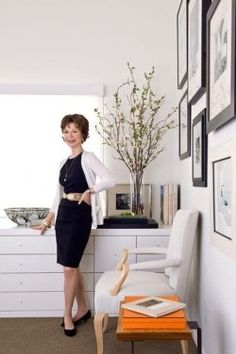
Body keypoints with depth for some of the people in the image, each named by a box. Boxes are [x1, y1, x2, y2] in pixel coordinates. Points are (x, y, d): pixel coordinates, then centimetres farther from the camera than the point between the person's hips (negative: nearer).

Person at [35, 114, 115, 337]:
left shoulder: (87, 158, -7)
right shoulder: (64, 162, 14)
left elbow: (109, 181, -20)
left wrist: (90, 191, -20)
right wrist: (47, 220, 19)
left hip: (79, 216, -7)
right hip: (63, 215, 7)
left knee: (69, 267, -4)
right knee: (72, 266, 12)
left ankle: (67, 316, 13)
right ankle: (83, 309, 28)